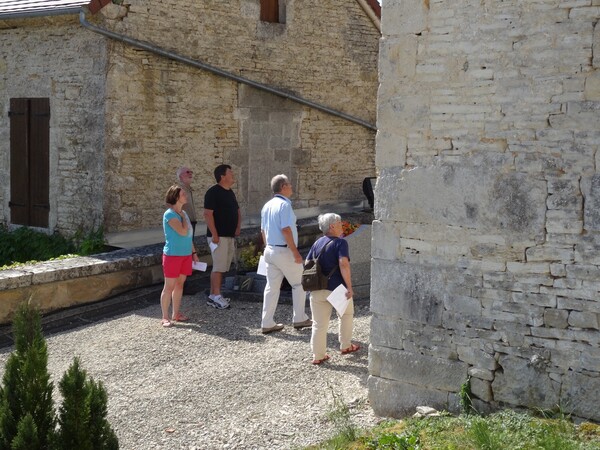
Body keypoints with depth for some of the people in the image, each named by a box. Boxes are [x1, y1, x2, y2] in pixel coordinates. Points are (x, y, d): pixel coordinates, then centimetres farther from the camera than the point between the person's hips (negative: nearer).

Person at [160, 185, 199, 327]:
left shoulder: (184, 213, 10)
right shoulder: (169, 214, -15)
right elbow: (183, 231, -25)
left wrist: (194, 252, 17)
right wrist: (183, 217, -12)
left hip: (186, 254, 8)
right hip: (172, 255, -8)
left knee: (179, 284, 12)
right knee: (169, 286, -3)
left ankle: (176, 314, 21)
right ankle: (165, 317, 3)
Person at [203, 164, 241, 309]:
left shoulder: (230, 193, 16)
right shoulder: (213, 192, -12)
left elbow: (237, 211, 26)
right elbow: (208, 214, -18)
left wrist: (238, 227, 9)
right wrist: (214, 234, -21)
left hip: (230, 236, 9)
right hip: (219, 236, -9)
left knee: (222, 266, 10)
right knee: (219, 266, -8)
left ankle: (213, 295, 16)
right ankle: (216, 296, -3)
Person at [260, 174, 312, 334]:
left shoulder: (267, 206, 12)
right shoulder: (284, 205, -15)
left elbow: (263, 230, 17)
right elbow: (286, 230, -22)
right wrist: (296, 252, -19)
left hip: (270, 250, 8)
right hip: (284, 251, -8)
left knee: (272, 286, 9)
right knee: (299, 284, 7)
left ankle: (267, 323, 9)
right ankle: (299, 319, 13)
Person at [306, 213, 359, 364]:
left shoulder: (317, 243, 9)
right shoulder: (340, 243, -10)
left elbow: (307, 264, 11)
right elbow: (344, 264, -24)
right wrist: (349, 287, -22)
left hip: (317, 290, 5)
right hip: (337, 289, -5)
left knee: (319, 324, 9)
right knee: (346, 315, 22)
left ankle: (318, 355, 10)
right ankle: (345, 346, 30)